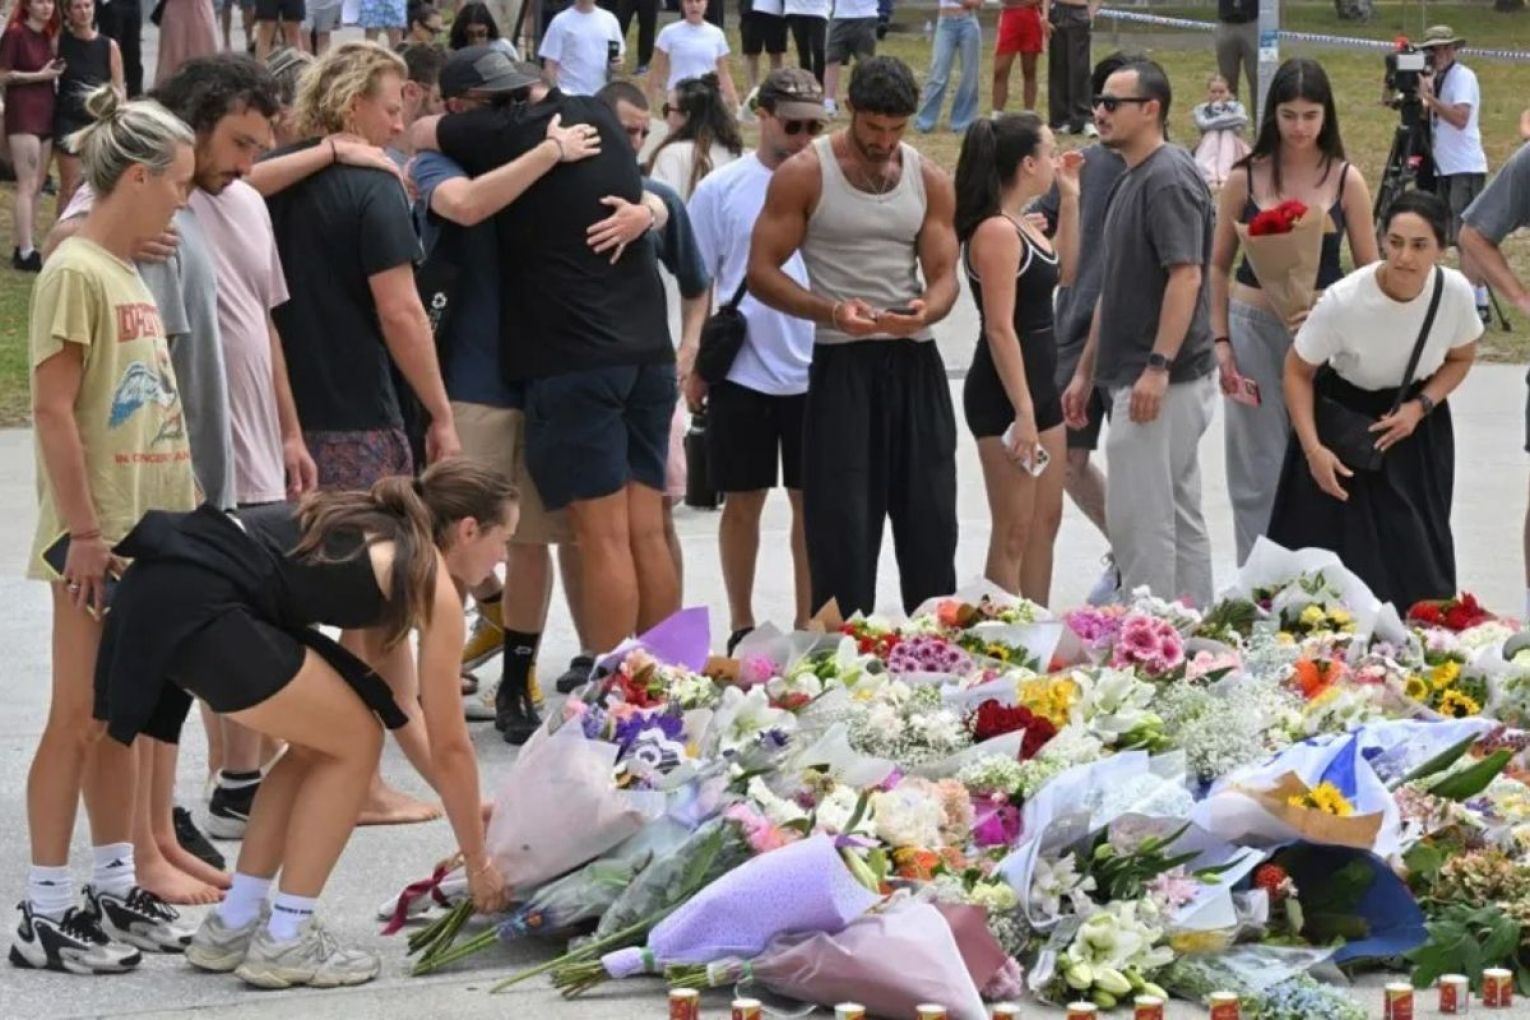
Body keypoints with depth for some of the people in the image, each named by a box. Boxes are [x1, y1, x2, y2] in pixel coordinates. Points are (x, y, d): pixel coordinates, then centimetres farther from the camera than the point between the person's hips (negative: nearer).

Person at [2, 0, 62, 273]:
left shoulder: (47, 35, 12)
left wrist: (55, 71, 0)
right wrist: (39, 75, -14)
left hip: (46, 111, 8)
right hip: (23, 113, -8)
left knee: (37, 187, 8)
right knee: (27, 186, -11)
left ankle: (24, 247, 13)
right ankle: (25, 253, -12)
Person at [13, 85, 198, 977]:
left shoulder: (132, 275, 13)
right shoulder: (77, 274, -14)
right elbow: (54, 411, -18)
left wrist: (181, 519, 18)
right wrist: (84, 530, -19)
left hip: (151, 534, 8)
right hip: (100, 539, -8)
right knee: (79, 721, -4)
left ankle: (119, 889, 21)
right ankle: (46, 915, 1)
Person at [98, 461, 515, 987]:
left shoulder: (375, 529, 28)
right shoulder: (431, 585, 4)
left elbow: (396, 709, 34)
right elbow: (449, 747, 10)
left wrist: (464, 806, 40)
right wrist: (478, 862, 21)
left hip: (156, 587, 9)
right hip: (198, 607, -9)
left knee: (320, 742, 22)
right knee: (354, 744, 7)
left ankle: (231, 928, 25)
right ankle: (284, 942, 10)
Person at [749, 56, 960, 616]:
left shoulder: (929, 180, 8)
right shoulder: (805, 175, -4)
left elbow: (944, 274, 7)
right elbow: (762, 273, -5)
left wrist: (926, 311, -18)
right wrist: (831, 310, -21)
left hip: (915, 361, 4)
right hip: (841, 363, -4)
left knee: (930, 520, 7)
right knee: (842, 525, -4)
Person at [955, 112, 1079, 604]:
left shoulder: (1021, 224, 9)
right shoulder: (996, 231, -18)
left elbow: (1063, 273, 26)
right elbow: (1000, 329, -21)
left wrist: (1069, 200, 16)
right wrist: (1022, 411, -23)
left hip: (1038, 386, 10)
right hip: (1003, 395, -10)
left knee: (1046, 521, 15)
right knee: (1014, 532, -5)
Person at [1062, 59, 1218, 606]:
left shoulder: (1169, 179, -14)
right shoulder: (1131, 180, 17)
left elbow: (1186, 277, -22)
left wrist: (1158, 367, -26)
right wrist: (1085, 371, 22)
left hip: (1163, 382, -10)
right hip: (1141, 379, 10)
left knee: (1138, 519, -8)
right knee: (1181, 519, 12)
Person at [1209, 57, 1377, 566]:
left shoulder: (1346, 181, 0)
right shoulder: (1246, 179, 1)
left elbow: (1369, 272, 3)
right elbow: (1218, 267, 8)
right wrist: (1221, 340, -1)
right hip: (1254, 330, 0)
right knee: (1257, 475, 4)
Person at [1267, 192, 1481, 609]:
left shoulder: (1455, 292, -20)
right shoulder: (1343, 301, -29)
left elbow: (1460, 359, 2)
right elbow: (1298, 372, -14)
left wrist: (1419, 408, -14)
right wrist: (1313, 449, -21)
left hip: (1416, 423, 3)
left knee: (1417, 557, 3)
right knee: (1346, 556, -7)